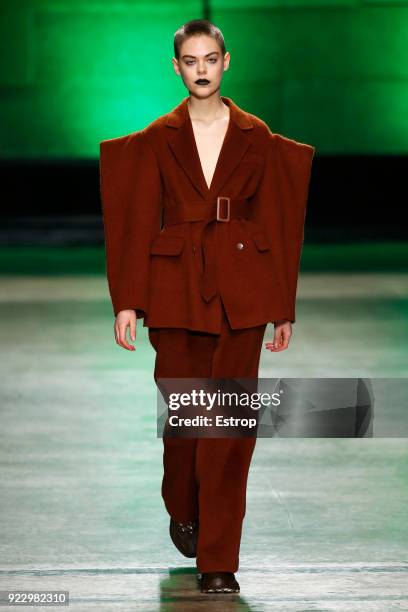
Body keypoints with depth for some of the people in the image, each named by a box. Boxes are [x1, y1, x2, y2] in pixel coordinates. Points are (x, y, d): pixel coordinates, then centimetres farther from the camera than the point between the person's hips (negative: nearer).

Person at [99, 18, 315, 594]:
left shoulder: (258, 139, 4)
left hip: (241, 290, 0)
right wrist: (127, 302, -6)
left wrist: (283, 308, 4)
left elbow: (275, 223, 5)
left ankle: (218, 560, -1)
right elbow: (138, 224, 2)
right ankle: (183, 513, 39)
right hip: (177, 285, 0)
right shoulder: (157, 141, 4)